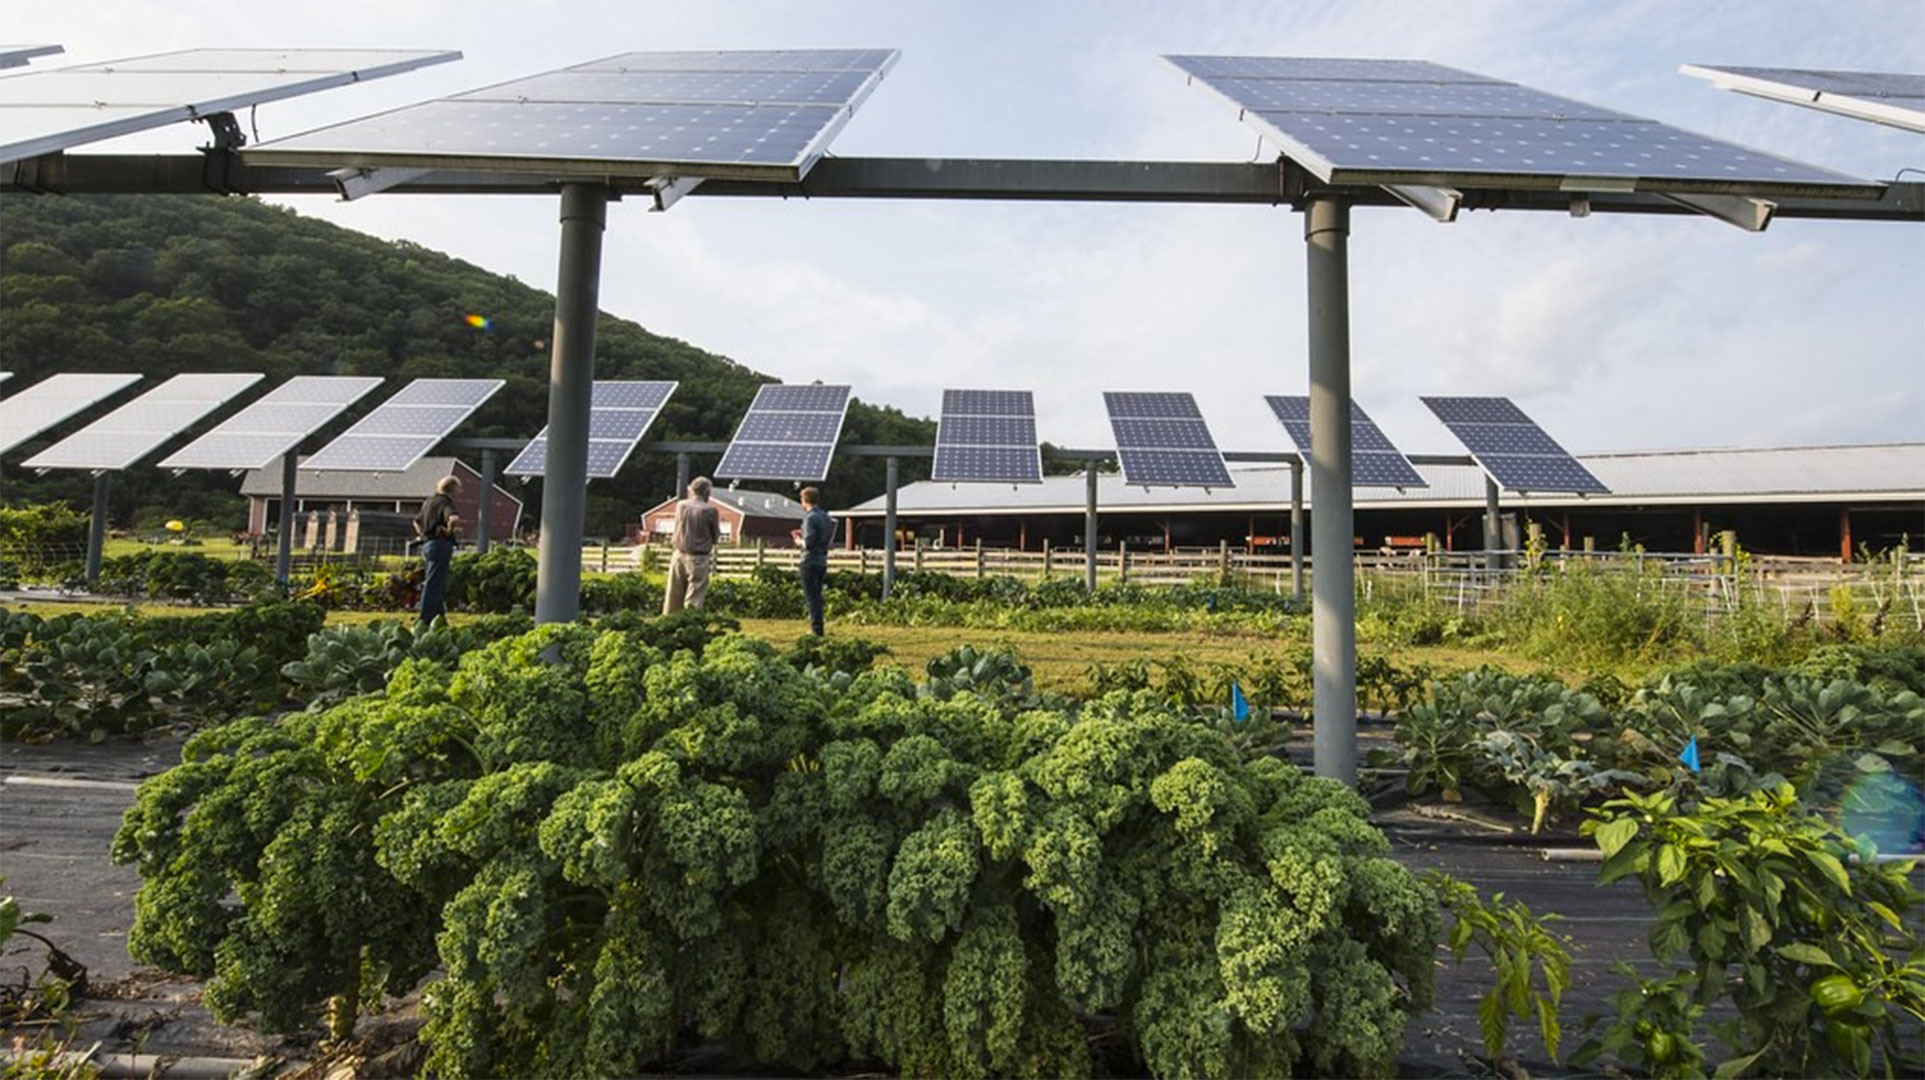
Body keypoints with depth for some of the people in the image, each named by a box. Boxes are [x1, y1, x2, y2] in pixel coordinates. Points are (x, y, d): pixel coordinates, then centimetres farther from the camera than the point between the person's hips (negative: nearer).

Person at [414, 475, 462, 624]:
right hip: (440, 545, -10)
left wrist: (423, 535, 21)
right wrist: (450, 532, -18)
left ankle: (438, 619, 21)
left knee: (438, 584, 15)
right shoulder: (444, 503, -13)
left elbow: (417, 521, 32)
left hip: (427, 544, 10)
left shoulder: (430, 501, 17)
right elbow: (454, 519, -35)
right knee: (434, 584, -6)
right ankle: (426, 620, -3)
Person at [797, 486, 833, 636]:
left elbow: (809, 542, -21)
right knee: (817, 595, 15)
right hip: (822, 560, 8)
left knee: (811, 595, -3)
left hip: (810, 561, -8)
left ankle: (816, 628, -3)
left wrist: (799, 541, 0)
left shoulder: (810, 518, -15)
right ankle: (817, 627, 19)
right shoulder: (825, 516, 11)